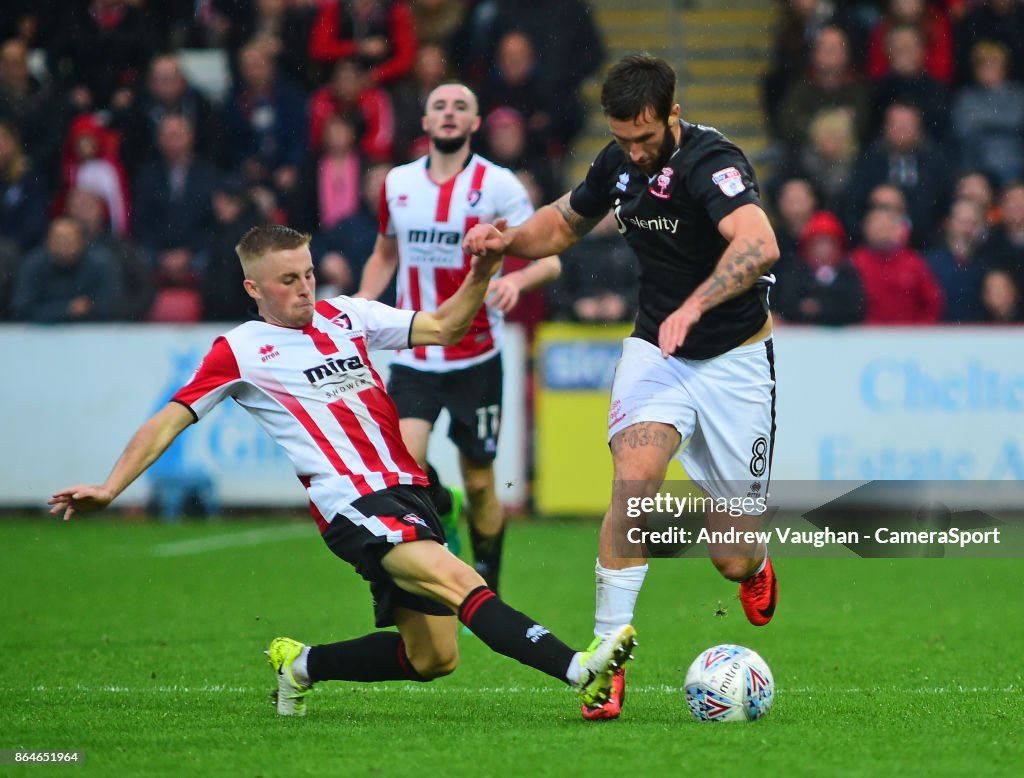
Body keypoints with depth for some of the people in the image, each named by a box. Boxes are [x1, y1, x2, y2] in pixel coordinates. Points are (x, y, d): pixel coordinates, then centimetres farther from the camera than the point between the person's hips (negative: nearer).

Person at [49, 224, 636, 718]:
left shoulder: (344, 316, 16)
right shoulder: (240, 352, 3)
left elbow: (443, 326, 15)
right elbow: (169, 422, 4)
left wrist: (482, 272, -2)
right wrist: (110, 489, -6)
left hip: (407, 491, 7)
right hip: (351, 504, -7)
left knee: (432, 659, 7)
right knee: (458, 580, -30)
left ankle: (302, 665, 27)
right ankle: (580, 670, -45)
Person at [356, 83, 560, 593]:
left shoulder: (497, 185, -6)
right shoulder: (398, 184, 6)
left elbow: (550, 259, -10)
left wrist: (518, 278, -31)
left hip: (476, 358, -2)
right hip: (413, 359, 2)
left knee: (479, 484, 5)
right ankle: (436, 505, 10)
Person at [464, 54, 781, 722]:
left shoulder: (710, 161, -23)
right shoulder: (620, 163, -1)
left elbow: (760, 244, -41)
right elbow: (565, 222, 18)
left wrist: (694, 307, -54)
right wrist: (510, 240, -3)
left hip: (732, 359, -4)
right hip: (655, 350, 4)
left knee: (732, 560, 0)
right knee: (636, 478, -26)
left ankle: (756, 567, 41)